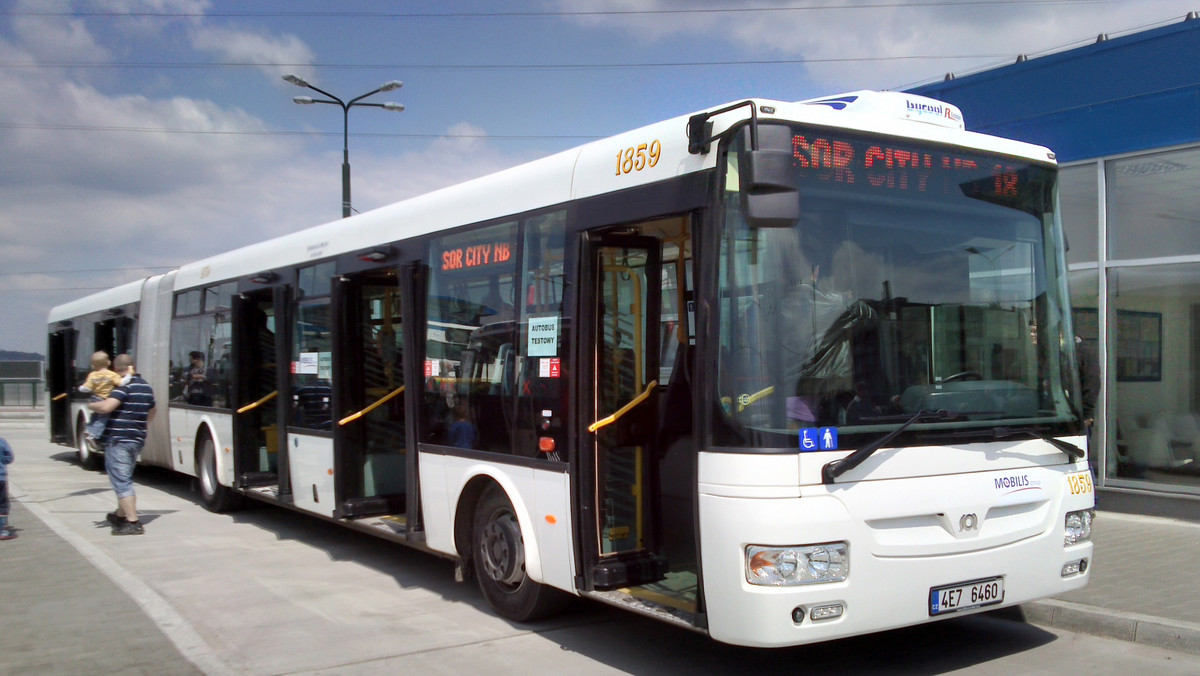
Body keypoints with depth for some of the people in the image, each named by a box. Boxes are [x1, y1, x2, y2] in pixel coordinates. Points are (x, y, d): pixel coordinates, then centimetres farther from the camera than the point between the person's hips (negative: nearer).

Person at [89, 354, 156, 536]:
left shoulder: (125, 386, -13)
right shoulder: (146, 387, 14)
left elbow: (106, 406, -25)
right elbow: (151, 414, 27)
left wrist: (91, 405, -5)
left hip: (118, 440, -9)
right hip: (138, 439, 9)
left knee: (121, 481, -7)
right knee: (124, 479, 23)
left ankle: (133, 522, -11)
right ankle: (121, 515, 36)